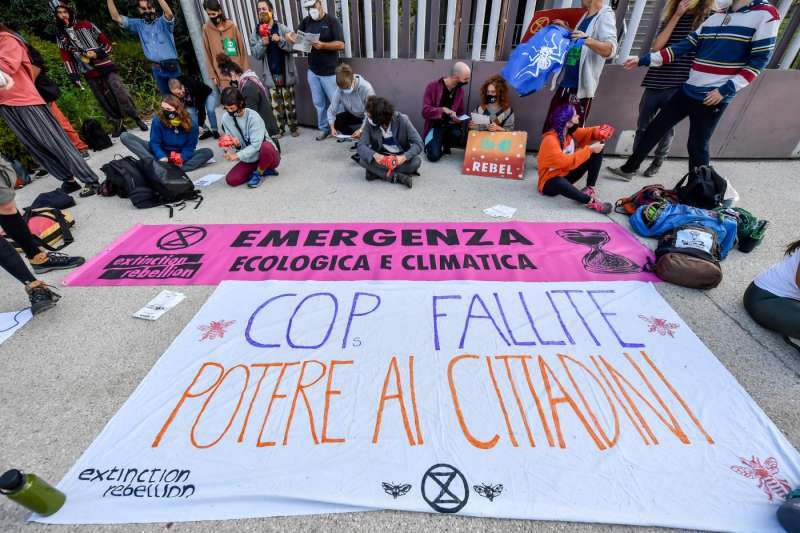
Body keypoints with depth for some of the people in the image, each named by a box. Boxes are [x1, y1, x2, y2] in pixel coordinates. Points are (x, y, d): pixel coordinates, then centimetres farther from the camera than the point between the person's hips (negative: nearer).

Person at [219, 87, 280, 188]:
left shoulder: (253, 117, -19)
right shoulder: (226, 118, -3)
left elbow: (256, 145, -26)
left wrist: (237, 155, -32)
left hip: (268, 154, -5)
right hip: (249, 159, 5)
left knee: (266, 146, -39)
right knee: (231, 180, -15)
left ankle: (258, 173, -11)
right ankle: (262, 169, 5)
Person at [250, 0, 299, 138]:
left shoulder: (283, 29, 0)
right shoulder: (256, 33, 6)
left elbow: (293, 46, -7)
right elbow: (255, 54, -1)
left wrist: (280, 41, -23)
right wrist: (262, 43, -18)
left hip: (285, 73, -2)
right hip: (270, 75, 2)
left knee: (289, 103, 5)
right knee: (276, 105, 6)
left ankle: (293, 127, 18)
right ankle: (280, 129, 15)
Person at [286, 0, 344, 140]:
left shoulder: (332, 21, -5)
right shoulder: (306, 21, 10)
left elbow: (341, 44, -14)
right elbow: (296, 37, 8)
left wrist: (322, 45, -25)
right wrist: (290, 36, -15)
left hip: (329, 72, -5)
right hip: (312, 71, 5)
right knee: (318, 103, 9)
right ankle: (324, 128, 21)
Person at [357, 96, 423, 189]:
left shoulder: (402, 120, -20)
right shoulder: (370, 122, -14)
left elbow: (418, 144, -20)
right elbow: (361, 145, -19)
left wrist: (404, 157, -38)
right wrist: (375, 155, -40)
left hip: (400, 157, -1)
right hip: (380, 157, 1)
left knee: (416, 161, -32)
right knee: (363, 159, -28)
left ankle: (377, 172, -19)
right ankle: (398, 177, -28)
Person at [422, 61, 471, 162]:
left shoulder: (460, 90, 2)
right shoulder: (433, 86, -12)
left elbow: (460, 113, 14)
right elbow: (425, 111, -17)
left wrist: (459, 119, -10)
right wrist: (443, 110, -29)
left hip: (450, 125, 4)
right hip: (435, 125, -4)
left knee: (458, 135, -32)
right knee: (434, 156, -25)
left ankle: (446, 146, 4)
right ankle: (431, 144, 13)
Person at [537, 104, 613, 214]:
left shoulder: (570, 132, -3)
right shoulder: (550, 140, -27)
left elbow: (587, 132, 11)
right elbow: (566, 162, -34)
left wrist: (600, 133, -12)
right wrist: (590, 149, -27)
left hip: (567, 174, 8)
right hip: (550, 182, -8)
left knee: (597, 150, -1)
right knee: (559, 183, -46)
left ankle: (590, 188, -6)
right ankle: (590, 201, -28)